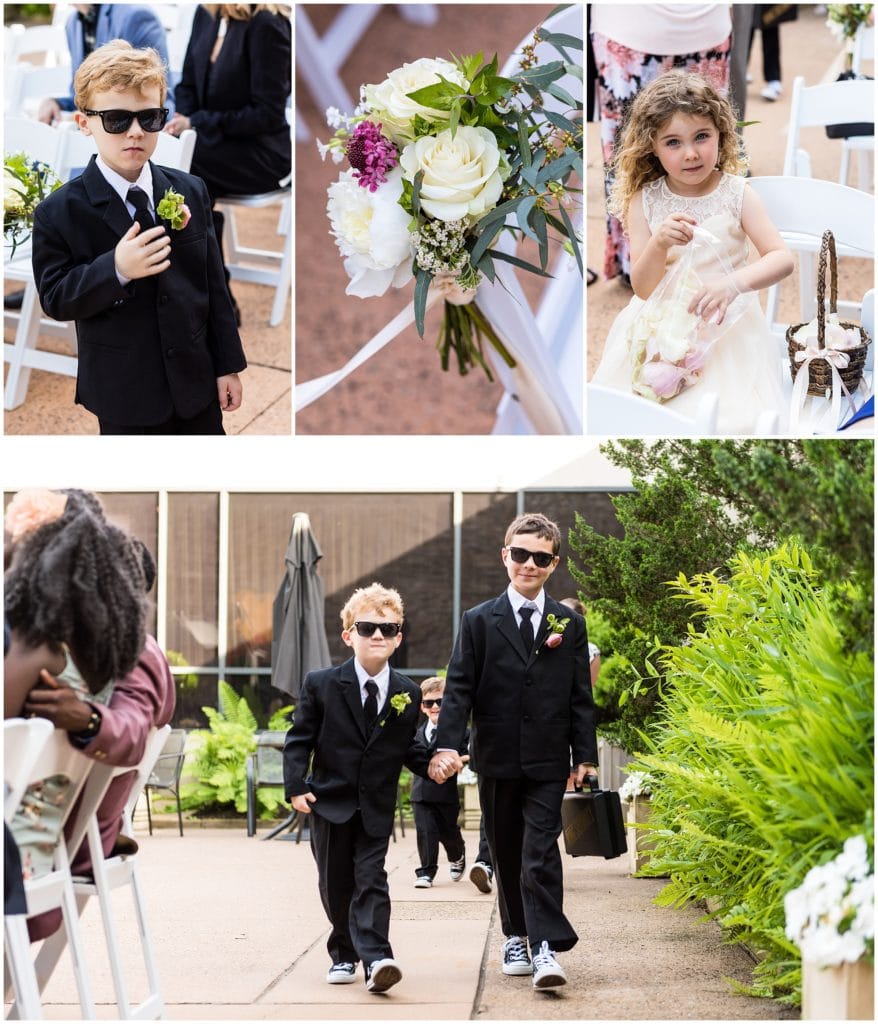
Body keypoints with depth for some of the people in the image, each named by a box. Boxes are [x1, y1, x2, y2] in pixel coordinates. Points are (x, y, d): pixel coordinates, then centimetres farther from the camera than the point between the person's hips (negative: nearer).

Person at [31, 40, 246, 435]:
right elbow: (54, 299, -11)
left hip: (197, 383, 3)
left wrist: (228, 364, 5)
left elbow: (213, 285, 4)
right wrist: (115, 269, -29)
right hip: (125, 397, -3)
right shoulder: (59, 213, -12)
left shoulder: (190, 192, 0)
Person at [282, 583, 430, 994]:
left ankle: (375, 959, -17)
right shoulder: (321, 685, -5)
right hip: (330, 802, 0)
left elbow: (405, 746, 12)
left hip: (376, 807, 0)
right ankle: (344, 954, 24)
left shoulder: (407, 694, 2)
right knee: (335, 883, 8)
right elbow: (300, 738, -2)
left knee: (371, 880, -9)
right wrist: (296, 786, -12)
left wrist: (432, 763, -7)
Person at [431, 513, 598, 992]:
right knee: (507, 853, 10)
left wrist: (586, 757, 0)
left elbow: (581, 697, 6)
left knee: (540, 851, -11)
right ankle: (515, 939, 23)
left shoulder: (570, 625, 5)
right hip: (497, 758, 1)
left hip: (548, 760, -1)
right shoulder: (479, 622, 3)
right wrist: (446, 746, -15)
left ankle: (545, 948, -17)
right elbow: (458, 689, -3)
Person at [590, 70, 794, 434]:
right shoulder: (644, 201, -3)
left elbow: (782, 258, -13)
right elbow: (643, 288, -6)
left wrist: (733, 283, -33)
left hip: (726, 323, -1)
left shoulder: (736, 193, -5)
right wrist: (659, 245, -28)